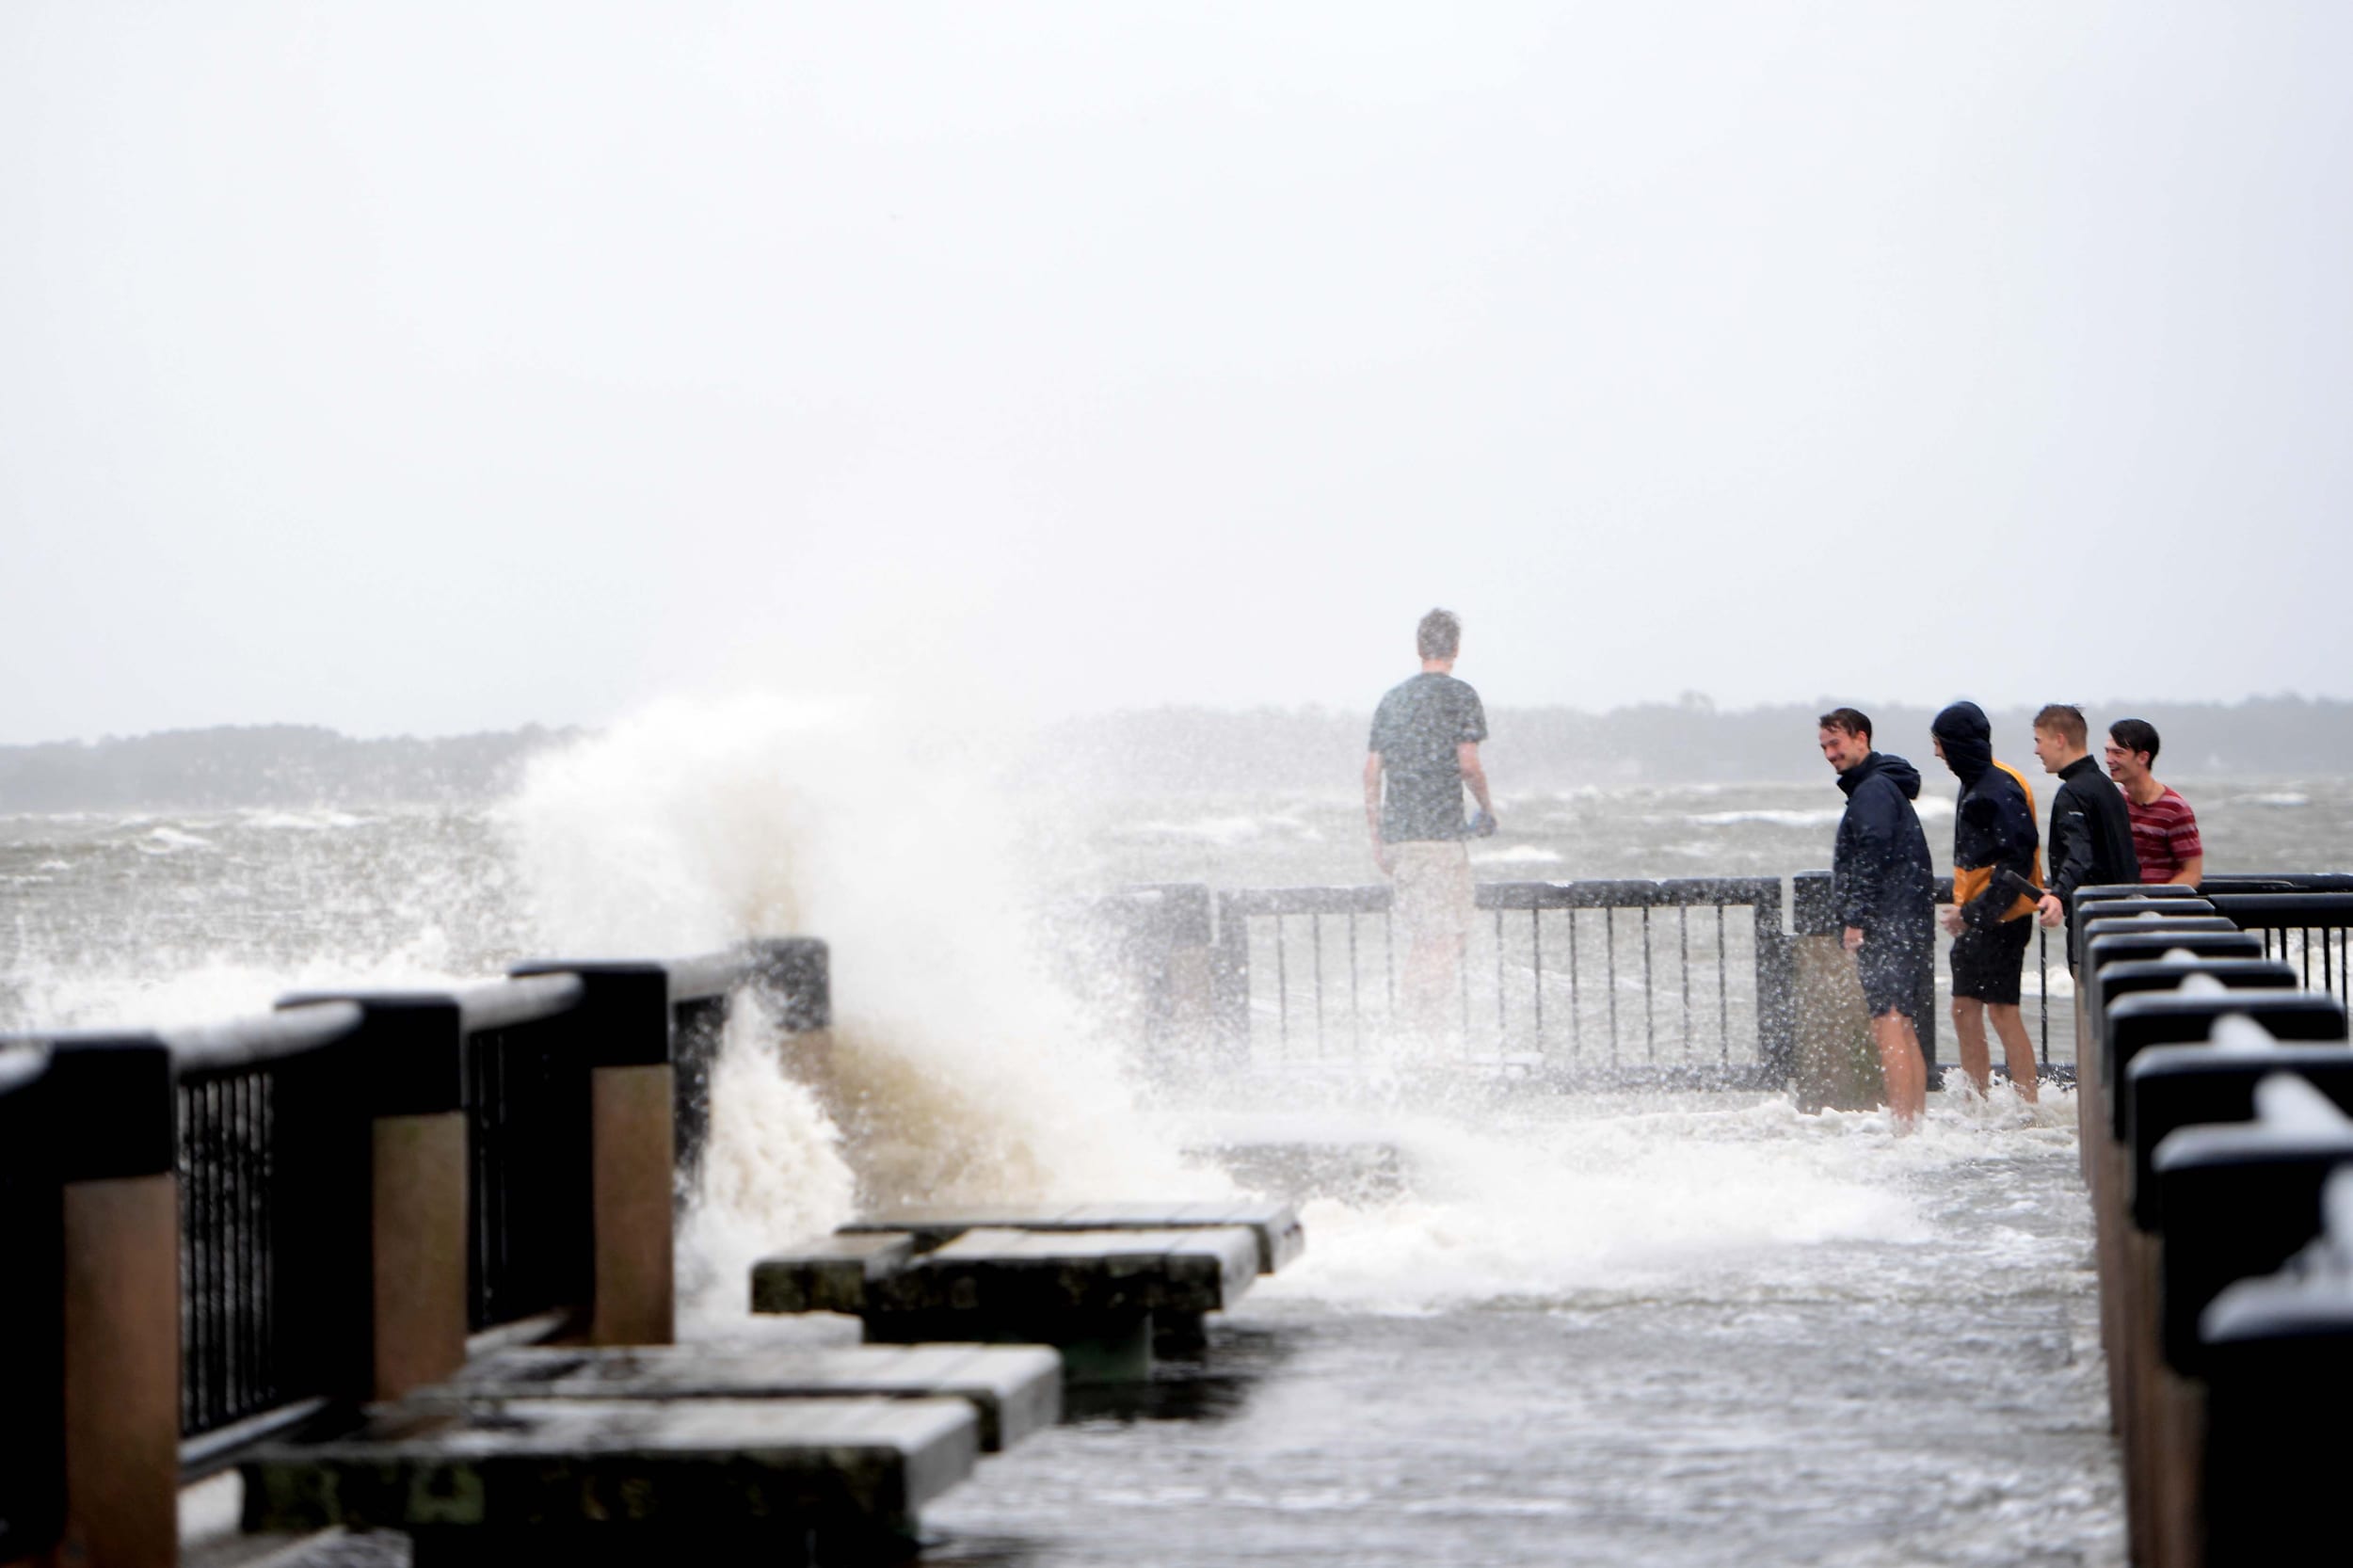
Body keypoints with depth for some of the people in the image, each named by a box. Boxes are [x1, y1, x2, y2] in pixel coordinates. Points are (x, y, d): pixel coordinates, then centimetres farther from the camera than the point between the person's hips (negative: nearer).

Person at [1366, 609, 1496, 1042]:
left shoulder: (1392, 699, 14)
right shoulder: (1460, 696, -3)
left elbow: (1372, 771, 13)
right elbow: (1468, 763, -10)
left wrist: (1377, 837, 18)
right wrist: (1486, 807, 7)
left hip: (1396, 833, 6)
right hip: (1440, 831, -6)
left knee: (1418, 938, 12)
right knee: (1445, 938, -4)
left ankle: (1414, 1037, 13)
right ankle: (1433, 1039, -10)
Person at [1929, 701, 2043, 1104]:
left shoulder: (1999, 791, -17)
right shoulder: (1976, 784, 14)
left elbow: (2016, 862, -22)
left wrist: (1973, 914, -21)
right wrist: (1963, 911, 16)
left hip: (2001, 920, -10)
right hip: (1976, 919, 10)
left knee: (2002, 1010, -8)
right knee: (1965, 1010, 11)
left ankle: (2027, 1105, -3)